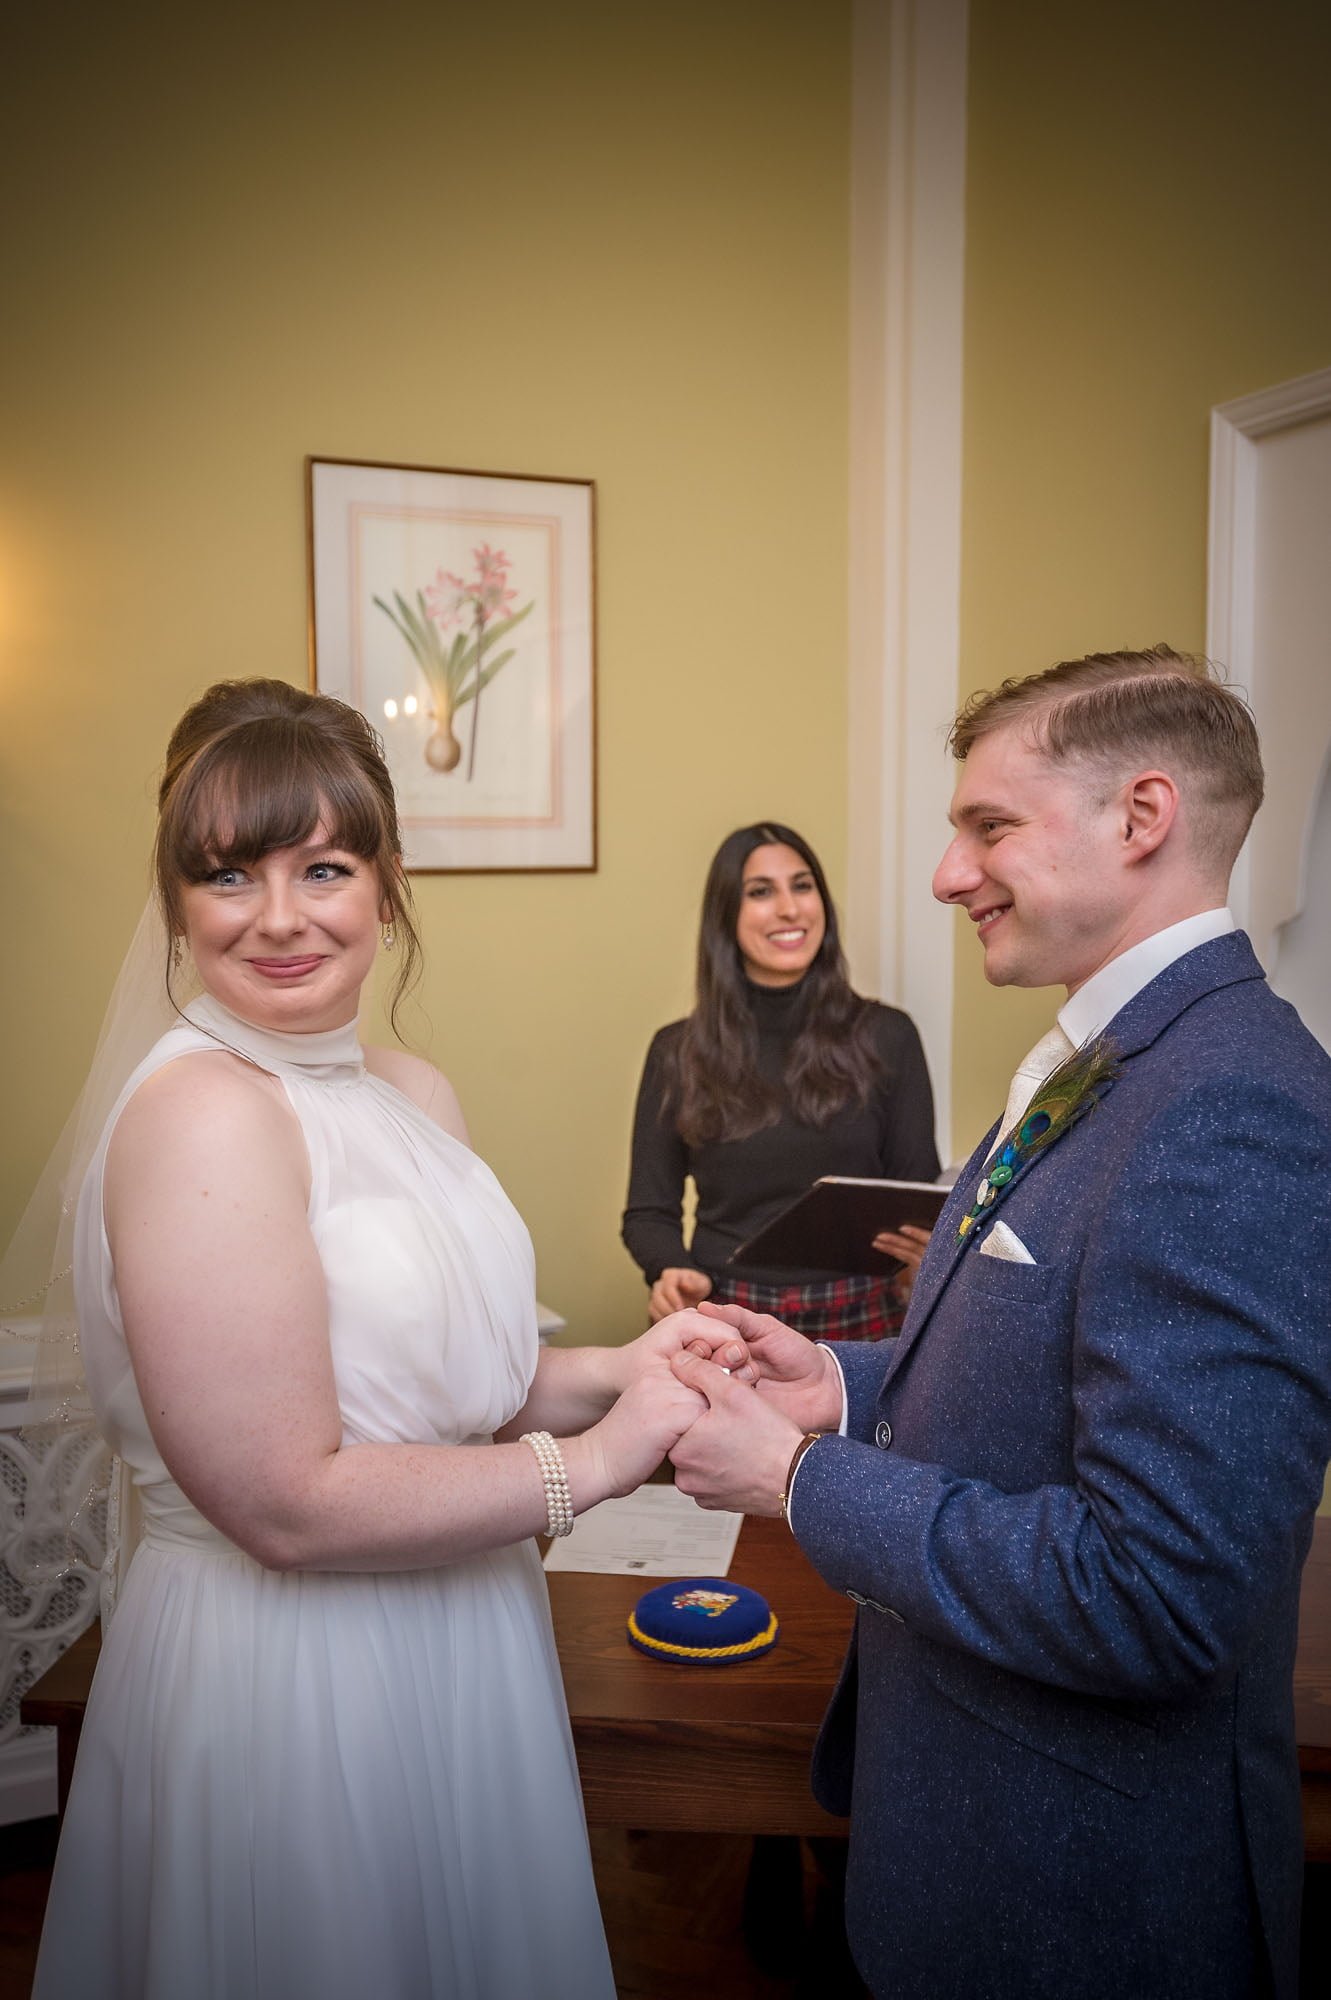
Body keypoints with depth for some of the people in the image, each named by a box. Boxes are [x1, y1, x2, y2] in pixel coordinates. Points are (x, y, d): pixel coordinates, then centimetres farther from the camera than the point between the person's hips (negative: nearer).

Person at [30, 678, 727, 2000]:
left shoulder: (417, 1093, 3)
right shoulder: (201, 1112, -23)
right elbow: (289, 1502, -25)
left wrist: (612, 1371, -7)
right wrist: (594, 1459, -18)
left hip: (449, 1641, 8)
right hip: (286, 1677, -8)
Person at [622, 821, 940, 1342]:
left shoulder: (885, 1036, 1)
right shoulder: (678, 1052, 3)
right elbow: (649, 1210, 6)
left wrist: (925, 1243, -17)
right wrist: (669, 1271, -15)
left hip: (859, 1319, 0)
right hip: (725, 1318, 1)